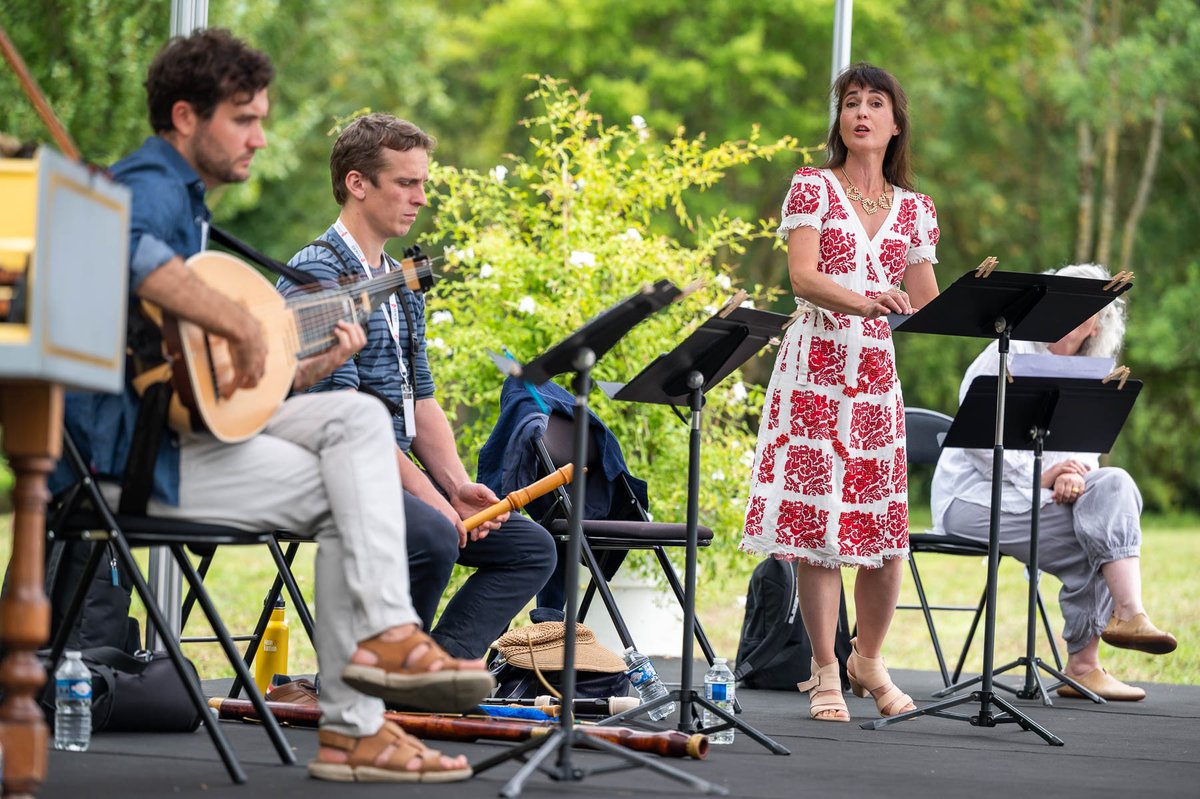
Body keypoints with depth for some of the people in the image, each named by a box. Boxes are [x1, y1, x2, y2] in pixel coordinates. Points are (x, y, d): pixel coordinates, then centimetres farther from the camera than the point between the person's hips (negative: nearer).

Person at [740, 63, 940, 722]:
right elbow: (803, 277, -12)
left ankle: (868, 661, 21)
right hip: (815, 368, -3)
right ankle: (825, 673, 4)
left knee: (886, 532, 0)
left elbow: (928, 306, 13)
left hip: (877, 375, 3)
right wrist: (867, 303, -28)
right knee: (819, 520, -6)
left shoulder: (914, 210, 14)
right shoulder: (813, 187, 2)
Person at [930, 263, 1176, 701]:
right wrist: (1040, 477, -20)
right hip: (974, 496, -6)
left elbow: (1083, 452, 11)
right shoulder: (1010, 354, -4)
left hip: (1042, 497, 6)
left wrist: (1073, 476, -14)